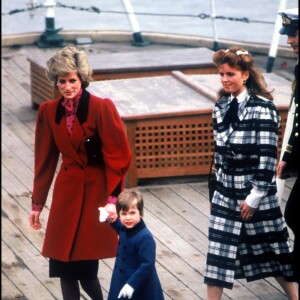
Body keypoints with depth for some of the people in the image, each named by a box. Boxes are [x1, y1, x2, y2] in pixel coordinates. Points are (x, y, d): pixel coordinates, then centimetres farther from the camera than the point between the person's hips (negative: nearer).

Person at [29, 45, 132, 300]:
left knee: (85, 267, -6)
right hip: (67, 191, 4)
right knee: (63, 264, 1)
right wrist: (37, 204, 10)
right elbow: (45, 160, 9)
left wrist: (112, 200, -18)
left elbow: (119, 157, -11)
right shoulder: (48, 112, 2)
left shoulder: (102, 108, -12)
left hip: (96, 191, -4)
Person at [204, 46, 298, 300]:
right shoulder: (221, 107, 5)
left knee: (272, 250, 7)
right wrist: (220, 178, 13)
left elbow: (268, 155, -16)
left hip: (257, 191, -5)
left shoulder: (262, 108, -15)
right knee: (218, 252, 2)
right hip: (226, 192, 5)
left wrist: (255, 196, -16)